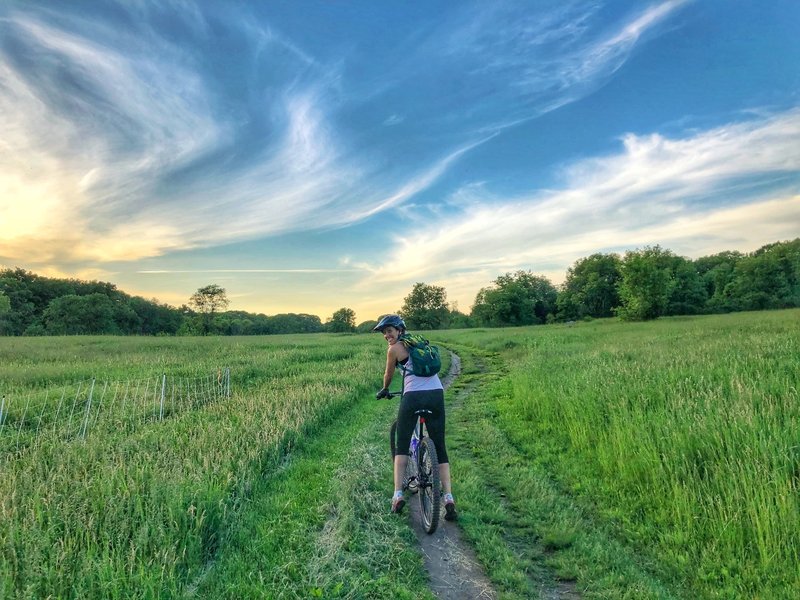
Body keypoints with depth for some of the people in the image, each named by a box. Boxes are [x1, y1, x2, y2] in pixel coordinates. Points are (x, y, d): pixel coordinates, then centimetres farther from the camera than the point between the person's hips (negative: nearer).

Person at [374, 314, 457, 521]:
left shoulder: (393, 349, 4)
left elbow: (388, 375, 17)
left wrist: (384, 391, 37)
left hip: (413, 397, -5)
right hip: (437, 394, 5)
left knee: (402, 446, 11)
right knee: (440, 447, 9)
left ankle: (398, 494, 3)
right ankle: (448, 498, 0)